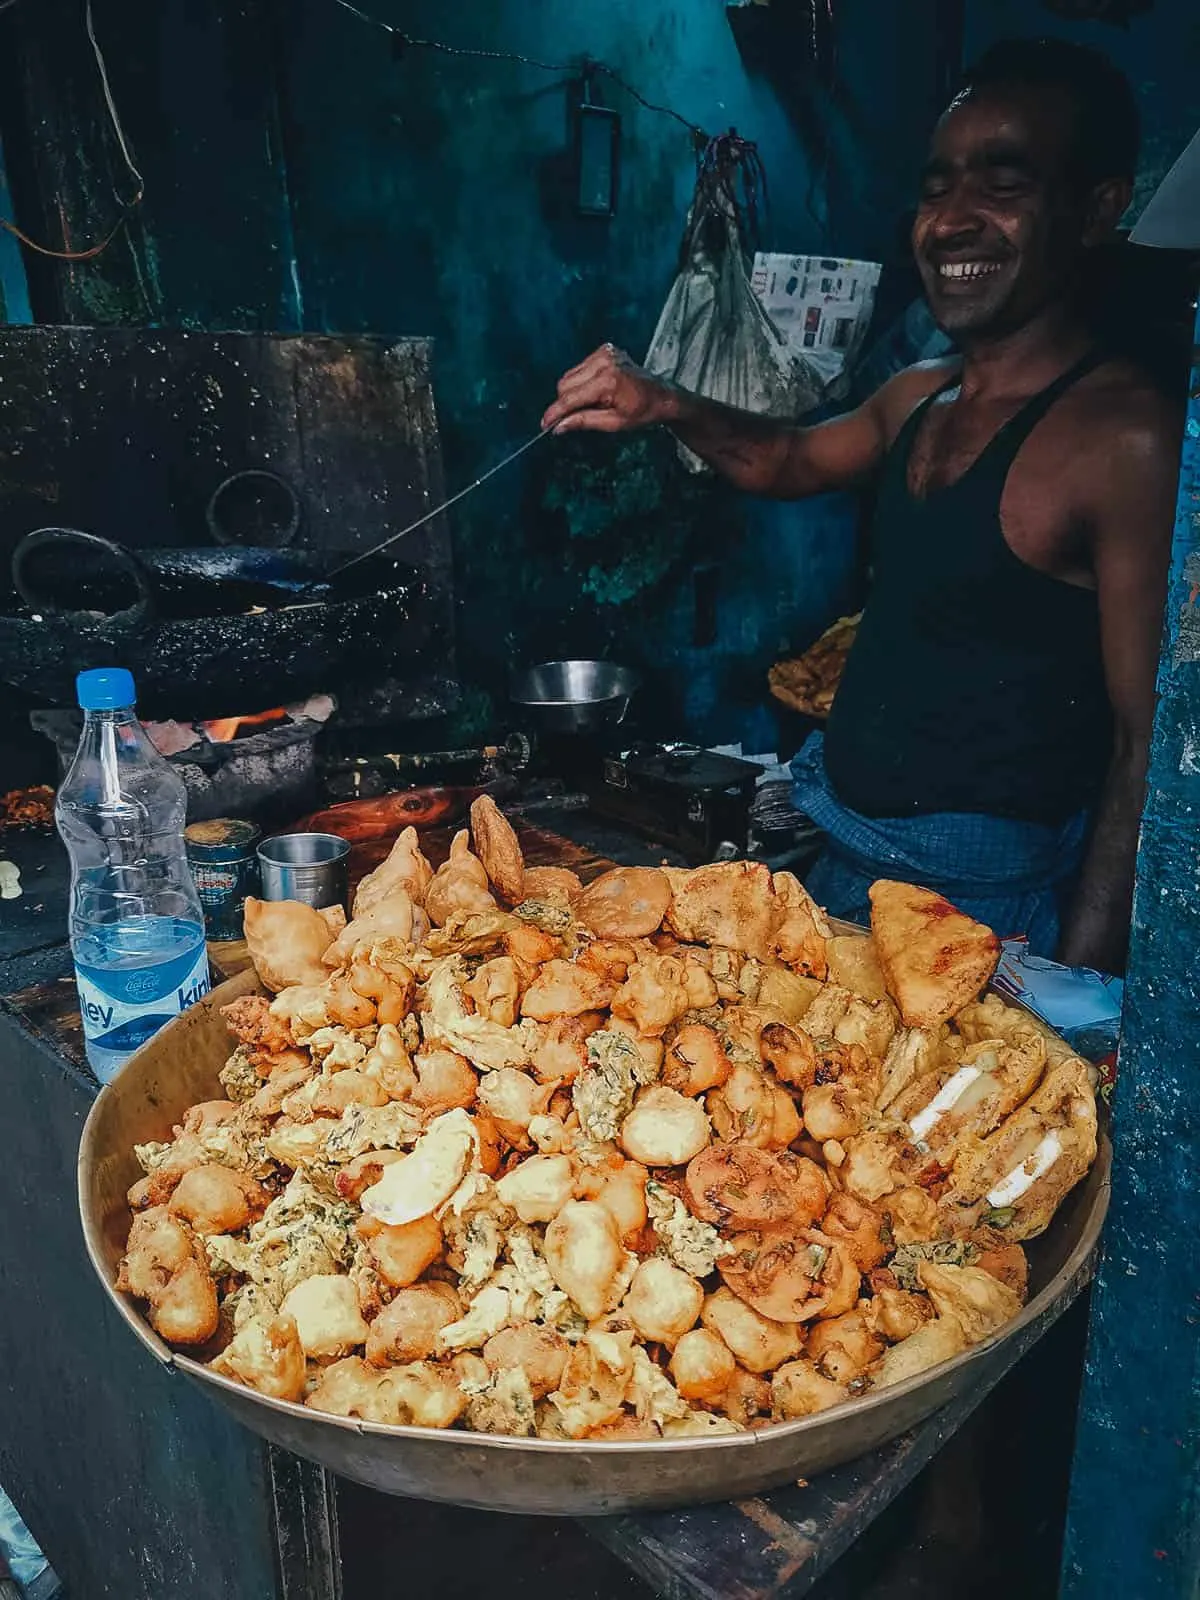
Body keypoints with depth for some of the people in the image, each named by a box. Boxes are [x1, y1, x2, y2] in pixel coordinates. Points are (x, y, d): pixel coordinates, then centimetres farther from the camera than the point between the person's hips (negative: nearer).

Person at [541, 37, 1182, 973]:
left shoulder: (1127, 437, -19)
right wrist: (664, 406, 4)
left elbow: (1149, 747, -20)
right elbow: (787, 461, 24)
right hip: (842, 866, 8)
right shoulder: (920, 398, 5)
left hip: (984, 903, -8)